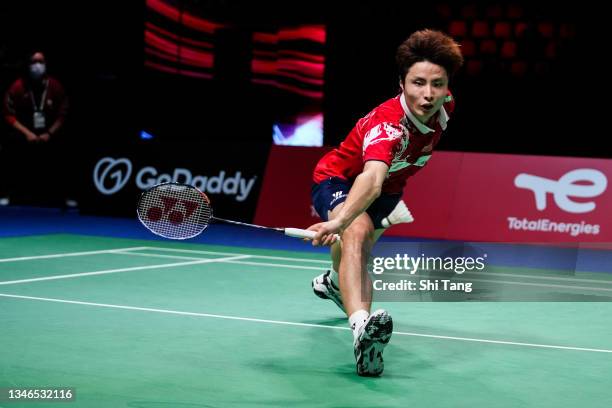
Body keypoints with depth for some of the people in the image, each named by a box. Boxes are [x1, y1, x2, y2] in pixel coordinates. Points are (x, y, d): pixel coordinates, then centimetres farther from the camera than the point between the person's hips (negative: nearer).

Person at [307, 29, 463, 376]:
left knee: (366, 243, 34)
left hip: (388, 190, 8)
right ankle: (361, 328, -62)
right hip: (340, 180, -8)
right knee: (356, 232, -40)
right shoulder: (388, 124, -43)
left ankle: (334, 281, 71)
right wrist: (339, 221, -79)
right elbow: (371, 180, -61)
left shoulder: (445, 106, -20)